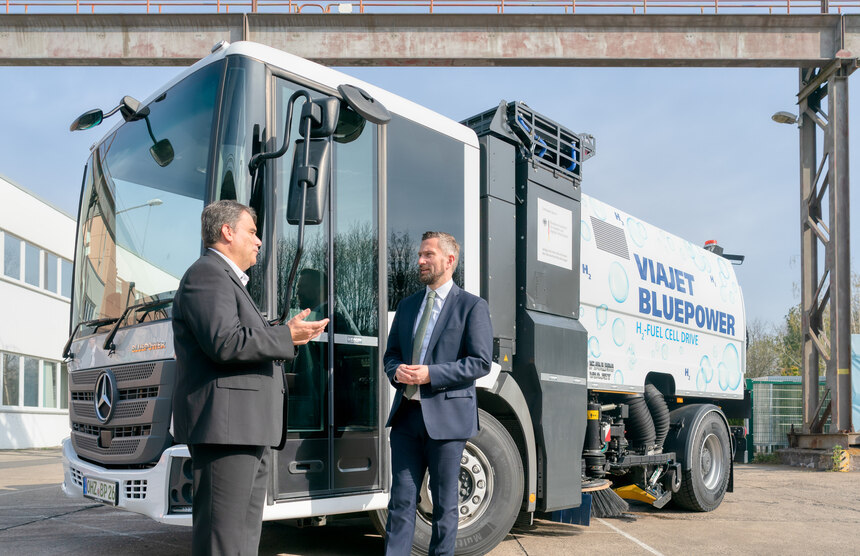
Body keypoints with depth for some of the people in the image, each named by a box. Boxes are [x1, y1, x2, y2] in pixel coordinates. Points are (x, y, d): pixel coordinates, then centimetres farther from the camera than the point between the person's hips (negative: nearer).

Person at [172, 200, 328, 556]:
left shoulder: (229, 280, 26)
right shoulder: (207, 274, -8)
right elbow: (225, 343, -22)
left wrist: (291, 333, 16)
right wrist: (286, 336, -13)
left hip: (248, 430, 11)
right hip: (225, 425, -11)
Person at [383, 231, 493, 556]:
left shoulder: (472, 306, -2)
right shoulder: (407, 306, 16)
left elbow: (480, 362, -9)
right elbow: (391, 353, 19)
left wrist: (431, 374, -18)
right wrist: (397, 371, -5)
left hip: (446, 416, -5)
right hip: (406, 413, 5)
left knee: (444, 502, 7)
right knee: (401, 498, 7)